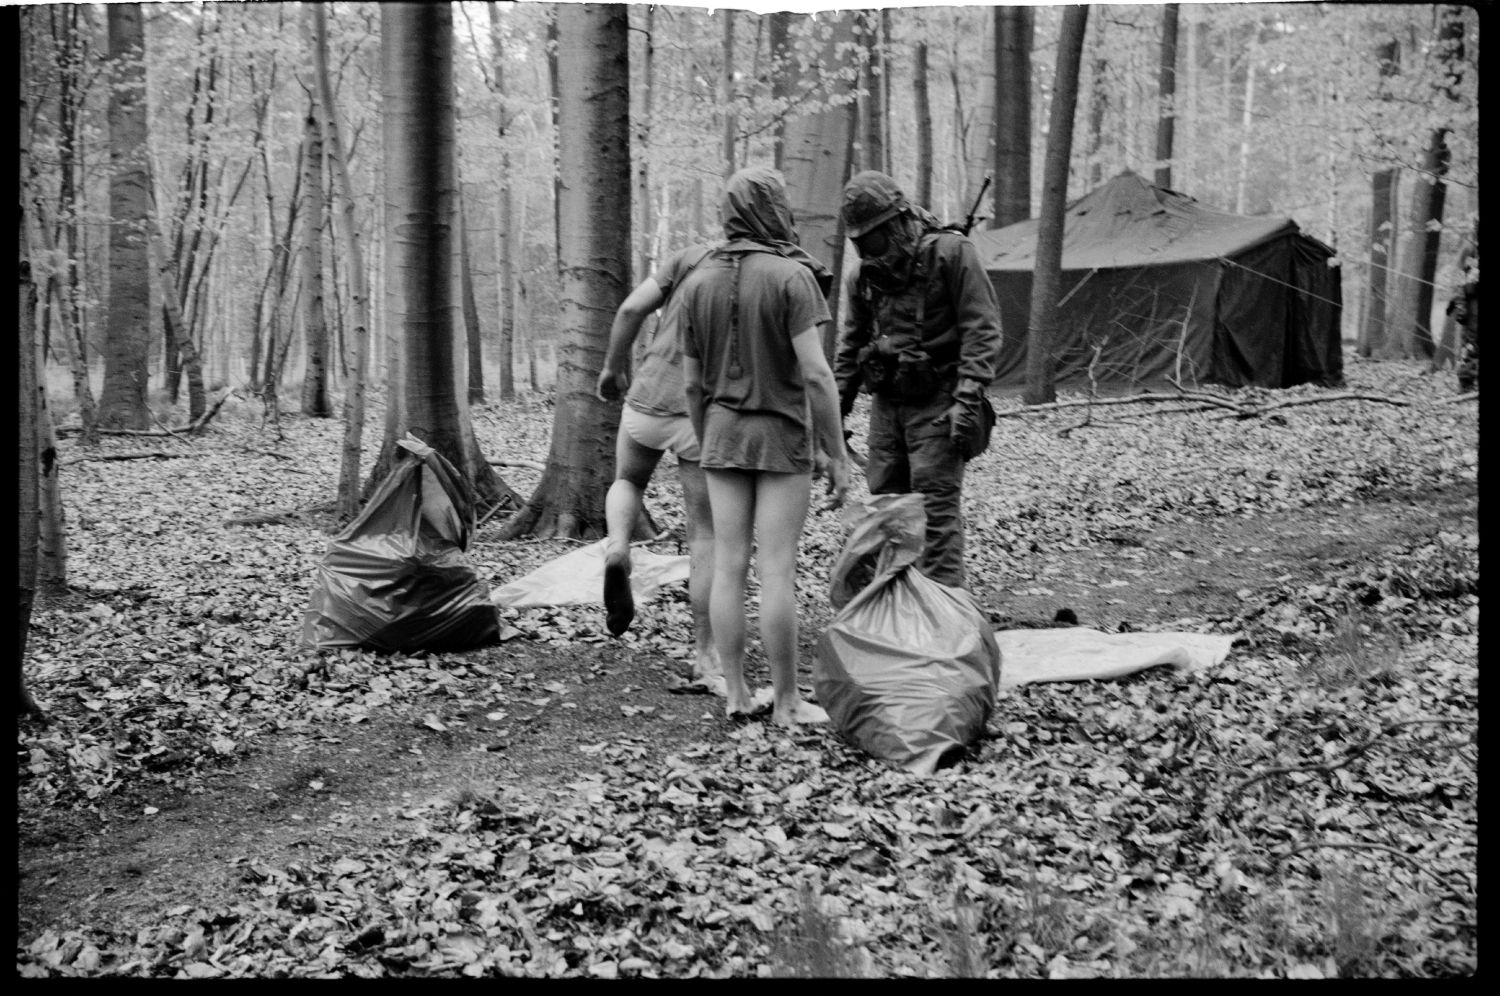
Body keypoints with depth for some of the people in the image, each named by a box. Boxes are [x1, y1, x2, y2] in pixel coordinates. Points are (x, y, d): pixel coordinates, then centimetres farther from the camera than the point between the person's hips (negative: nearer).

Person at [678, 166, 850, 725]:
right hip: (783, 436, -5)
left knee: (728, 565, 6)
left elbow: (692, 382, 6)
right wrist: (837, 455, -11)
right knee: (776, 571, -3)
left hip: (723, 434, 5)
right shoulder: (791, 276, -13)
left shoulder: (698, 282, 3)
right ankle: (786, 701, 3)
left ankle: (735, 693, 11)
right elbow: (815, 374, -17)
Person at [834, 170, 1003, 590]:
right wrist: (838, 405, 15)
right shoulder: (867, 272, 11)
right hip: (887, 403, 6)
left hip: (936, 402, -6)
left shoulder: (952, 253, -8)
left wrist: (968, 398, -20)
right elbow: (852, 342, 21)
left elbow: (982, 329, -12)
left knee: (936, 508, -10)